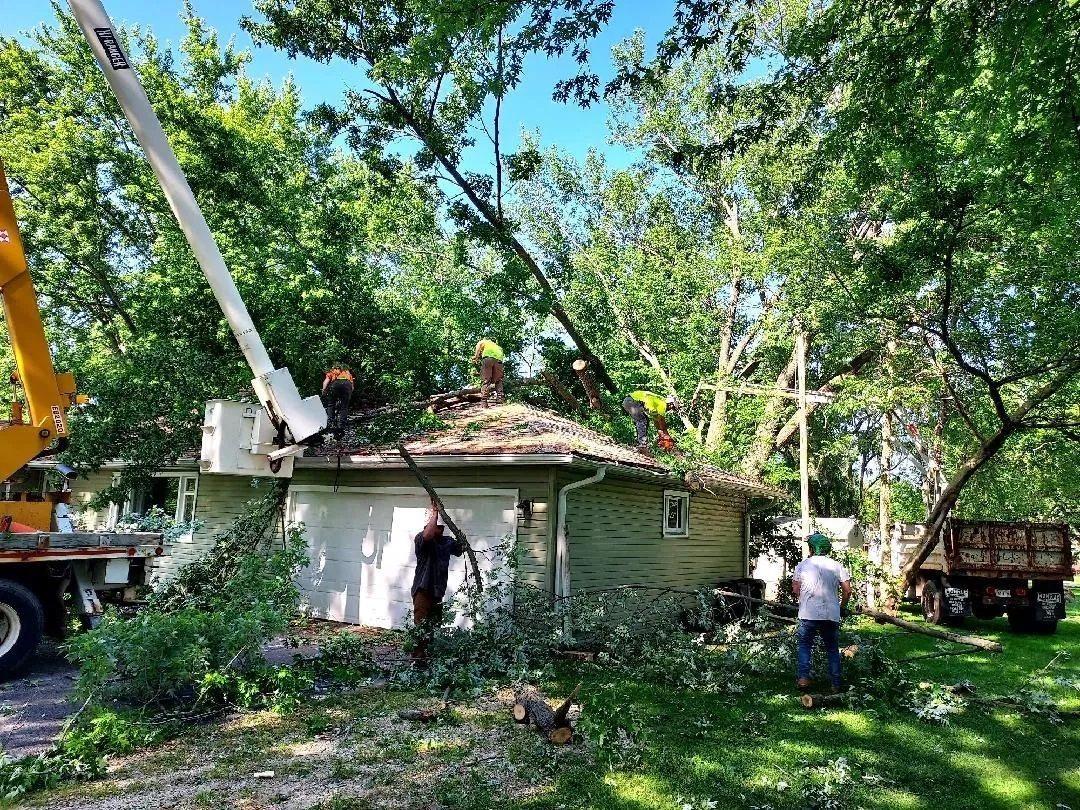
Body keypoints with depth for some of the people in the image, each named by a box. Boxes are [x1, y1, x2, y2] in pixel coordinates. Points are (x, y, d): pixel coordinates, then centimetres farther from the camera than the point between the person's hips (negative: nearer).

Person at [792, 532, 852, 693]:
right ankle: (836, 684, 14)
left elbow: (795, 589, 3)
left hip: (807, 614, -1)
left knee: (804, 645, 12)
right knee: (833, 649, 14)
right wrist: (842, 607, 17)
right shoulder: (837, 566, 3)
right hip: (831, 615, 2)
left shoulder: (802, 565, 0)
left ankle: (804, 677, -1)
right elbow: (847, 590, 1)